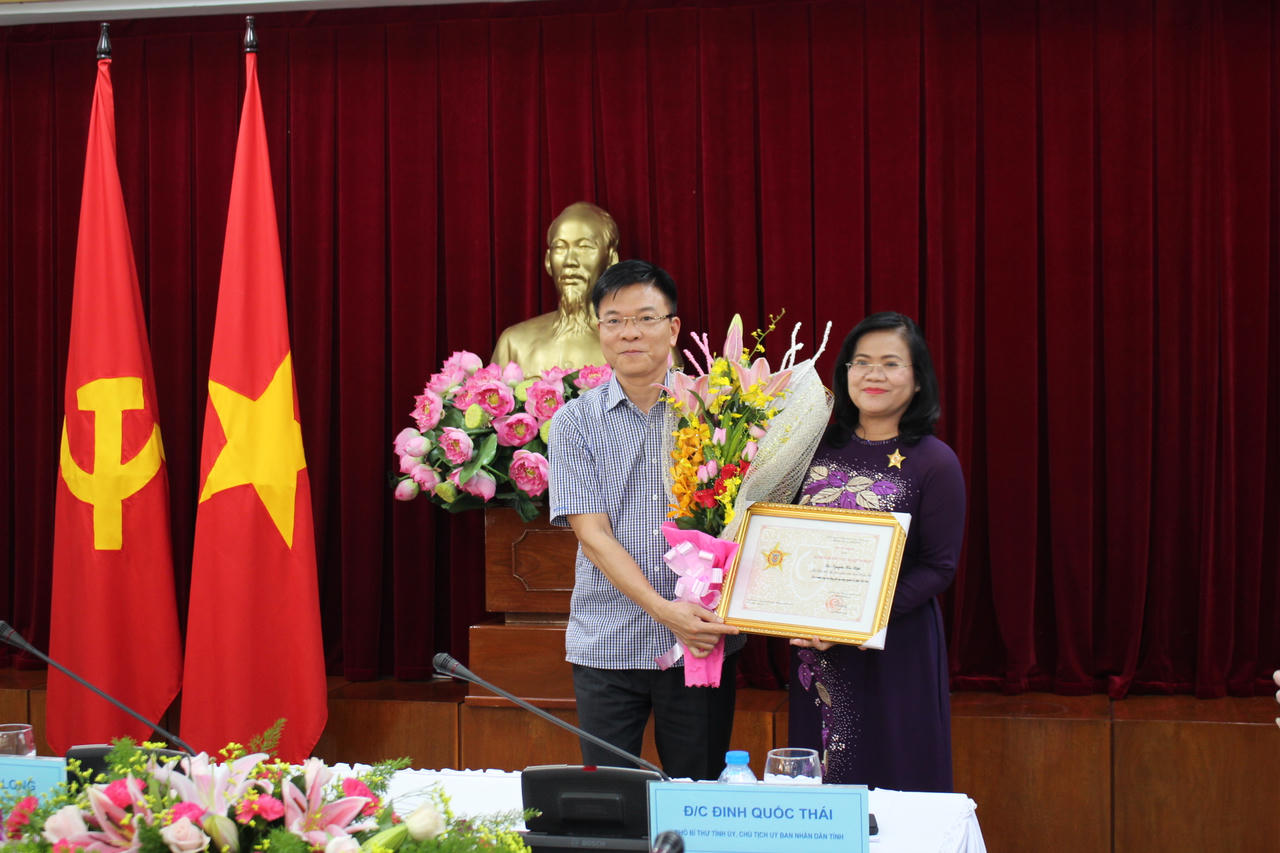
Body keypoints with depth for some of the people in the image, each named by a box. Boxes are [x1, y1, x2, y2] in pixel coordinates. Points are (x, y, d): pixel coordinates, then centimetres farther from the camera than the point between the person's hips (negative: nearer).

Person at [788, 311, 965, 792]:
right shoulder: (820, 447, 7)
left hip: (894, 647, -4)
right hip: (815, 651, 4)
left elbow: (939, 567, -10)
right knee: (817, 781, 10)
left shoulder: (934, 462, -7)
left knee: (893, 776, 2)